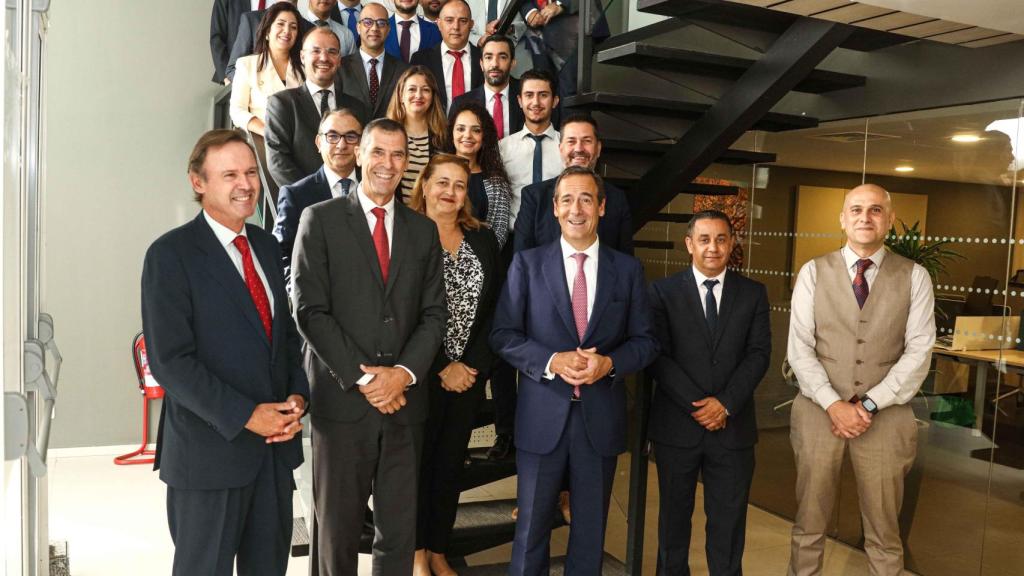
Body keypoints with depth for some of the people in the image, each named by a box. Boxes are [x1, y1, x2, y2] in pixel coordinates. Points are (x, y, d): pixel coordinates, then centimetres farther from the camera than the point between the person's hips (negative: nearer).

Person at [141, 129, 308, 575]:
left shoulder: (266, 245, 10)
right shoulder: (170, 255, -11)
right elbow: (169, 360, -16)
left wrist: (297, 396, -2)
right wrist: (245, 416, -18)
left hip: (276, 443, 6)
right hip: (210, 448, -6)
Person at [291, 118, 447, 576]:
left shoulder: (424, 230, 12)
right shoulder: (320, 219, 1)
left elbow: (433, 312, 7)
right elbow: (310, 310, -6)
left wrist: (404, 372, -9)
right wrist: (361, 378, -12)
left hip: (404, 399, 3)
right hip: (342, 398, -3)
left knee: (400, 529, 9)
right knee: (337, 527, 8)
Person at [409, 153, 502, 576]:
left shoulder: (484, 240, 7)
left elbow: (495, 308, 4)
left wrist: (472, 365, -7)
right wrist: (442, 367, -12)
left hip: (470, 373, 4)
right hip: (421, 373, -4)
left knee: (451, 462, 12)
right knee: (418, 460, 7)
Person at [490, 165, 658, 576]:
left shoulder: (628, 269, 4)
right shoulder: (527, 264, 0)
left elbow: (645, 341, 4)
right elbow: (503, 335, -3)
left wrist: (609, 363, -15)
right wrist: (552, 361, -18)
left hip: (602, 417, 2)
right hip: (543, 416, -1)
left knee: (591, 529, 15)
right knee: (532, 527, 10)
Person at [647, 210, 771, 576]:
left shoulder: (753, 294, 6)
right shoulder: (663, 292, -1)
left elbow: (759, 354, -2)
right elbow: (657, 356, -7)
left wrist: (725, 403, -14)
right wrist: (697, 404, -14)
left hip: (733, 427, 1)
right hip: (676, 425, -1)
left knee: (728, 524, 8)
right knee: (674, 518, 13)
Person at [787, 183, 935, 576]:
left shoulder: (914, 277, 1)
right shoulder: (814, 272, 2)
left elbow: (918, 352, -4)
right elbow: (799, 347, -3)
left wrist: (870, 404, -13)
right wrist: (833, 404, -13)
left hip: (886, 416, 0)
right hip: (818, 411, 0)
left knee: (884, 534, 11)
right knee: (808, 526, 10)